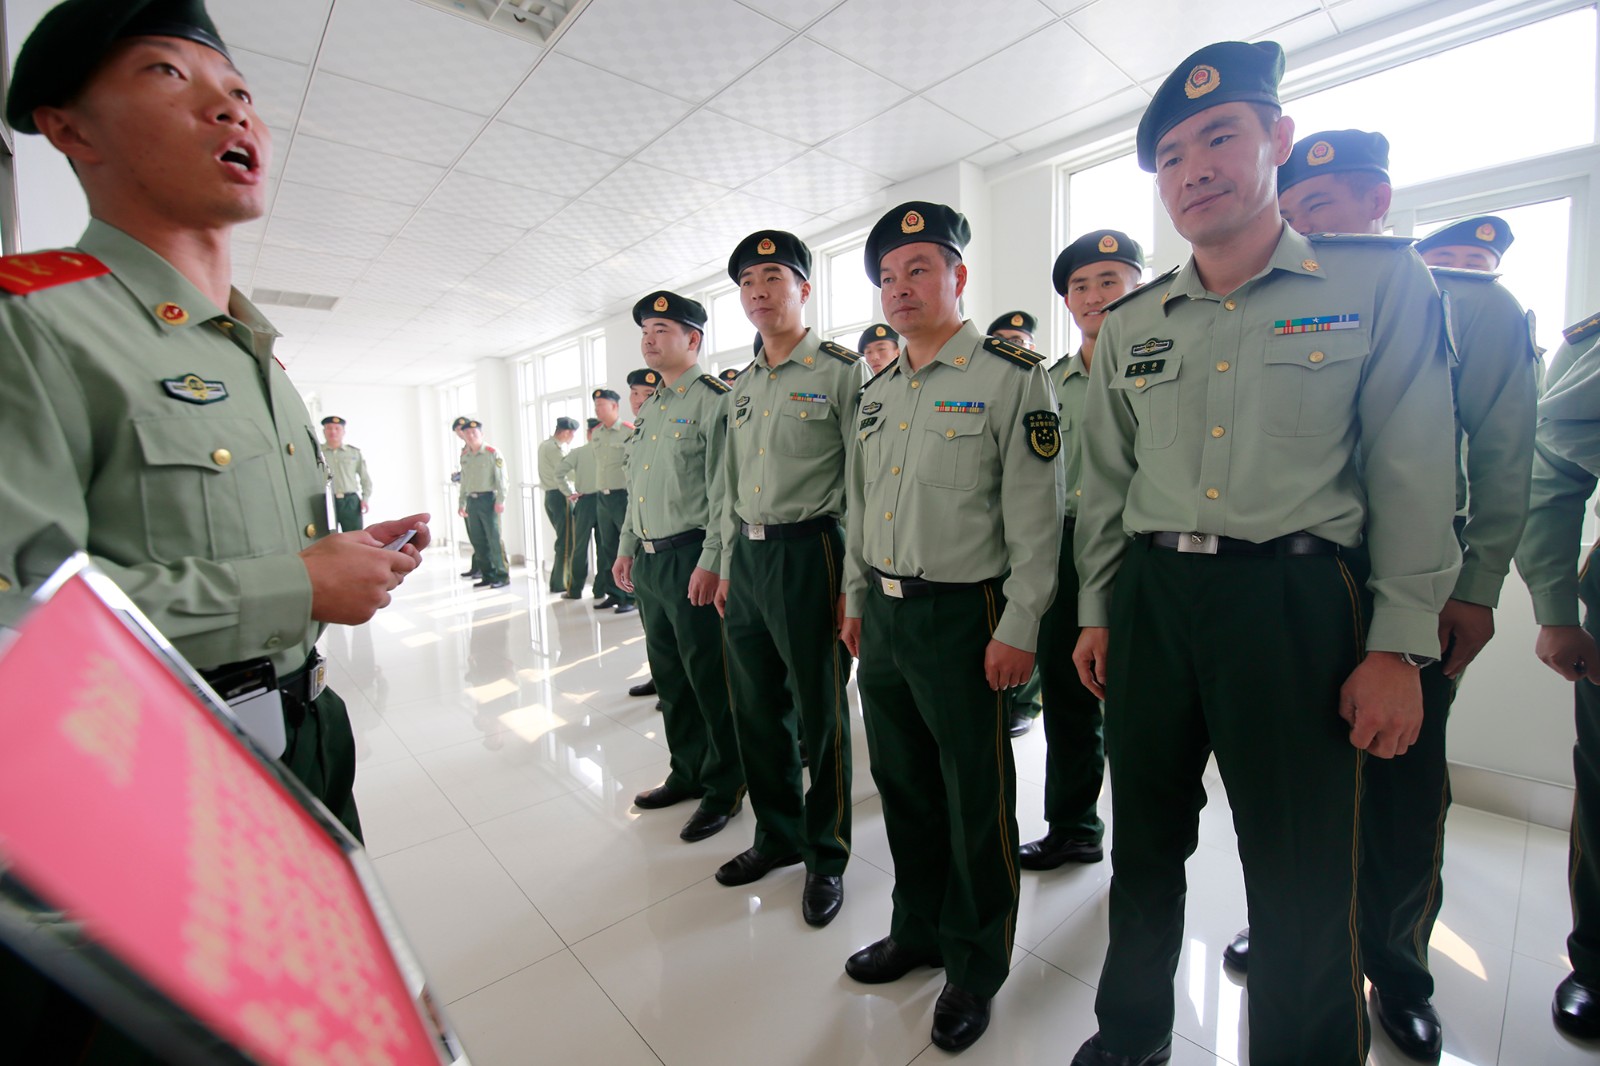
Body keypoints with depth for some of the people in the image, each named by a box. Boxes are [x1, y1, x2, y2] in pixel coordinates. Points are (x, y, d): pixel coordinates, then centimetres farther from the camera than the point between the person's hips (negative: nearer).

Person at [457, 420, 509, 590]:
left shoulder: (492, 453, -5)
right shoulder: (464, 456, 13)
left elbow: (501, 478, -10)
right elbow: (464, 481, 17)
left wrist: (500, 501, -16)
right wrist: (462, 503, 15)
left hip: (487, 499, -6)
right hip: (472, 501, 6)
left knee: (494, 539, -5)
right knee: (478, 540, 9)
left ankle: (503, 576, 3)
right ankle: (488, 575, 19)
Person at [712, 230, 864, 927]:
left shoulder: (840, 372, -5)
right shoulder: (741, 388, 16)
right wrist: (728, 566, 16)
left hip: (809, 551, -7)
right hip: (747, 556, 7)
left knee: (819, 714, 5)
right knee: (756, 708, 15)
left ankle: (825, 857, 26)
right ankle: (778, 834, 36)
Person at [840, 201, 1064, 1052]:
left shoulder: (1011, 376, -8)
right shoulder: (876, 390, 13)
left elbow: (1036, 514, -12)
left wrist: (1018, 629, -14)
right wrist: (855, 600, 15)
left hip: (963, 617, -6)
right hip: (883, 614, 7)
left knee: (976, 800, 9)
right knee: (902, 783, 19)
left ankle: (976, 966, 33)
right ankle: (918, 929, 42)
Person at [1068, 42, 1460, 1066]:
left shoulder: (1382, 279, 2)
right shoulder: (1128, 322, 10)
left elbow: (1415, 472, -1)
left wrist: (1400, 646, -6)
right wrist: (1096, 613, 10)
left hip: (1296, 598, -3)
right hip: (1150, 596, 4)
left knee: (1304, 878, 7)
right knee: (1145, 843, 17)